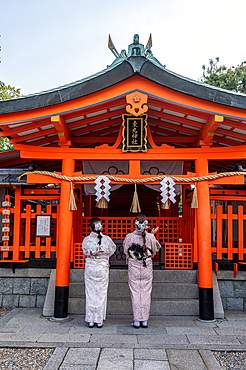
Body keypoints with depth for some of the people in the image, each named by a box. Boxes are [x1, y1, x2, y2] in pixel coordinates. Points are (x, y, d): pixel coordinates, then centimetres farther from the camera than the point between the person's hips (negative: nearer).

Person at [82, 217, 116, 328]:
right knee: (101, 293, 7)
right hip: (103, 268, -1)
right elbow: (113, 249, 12)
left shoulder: (86, 240, -5)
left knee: (90, 293, 8)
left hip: (89, 268, 1)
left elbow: (85, 253, 8)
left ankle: (90, 320, 13)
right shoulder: (106, 239, -6)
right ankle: (99, 320, 13)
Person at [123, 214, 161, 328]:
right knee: (146, 293, 10)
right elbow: (154, 251, 7)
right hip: (147, 267, 1)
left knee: (135, 293, 7)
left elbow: (126, 251, 2)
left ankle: (137, 321, 13)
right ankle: (145, 320, 17)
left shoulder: (129, 237, -11)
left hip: (133, 268, -1)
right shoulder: (151, 237, -9)